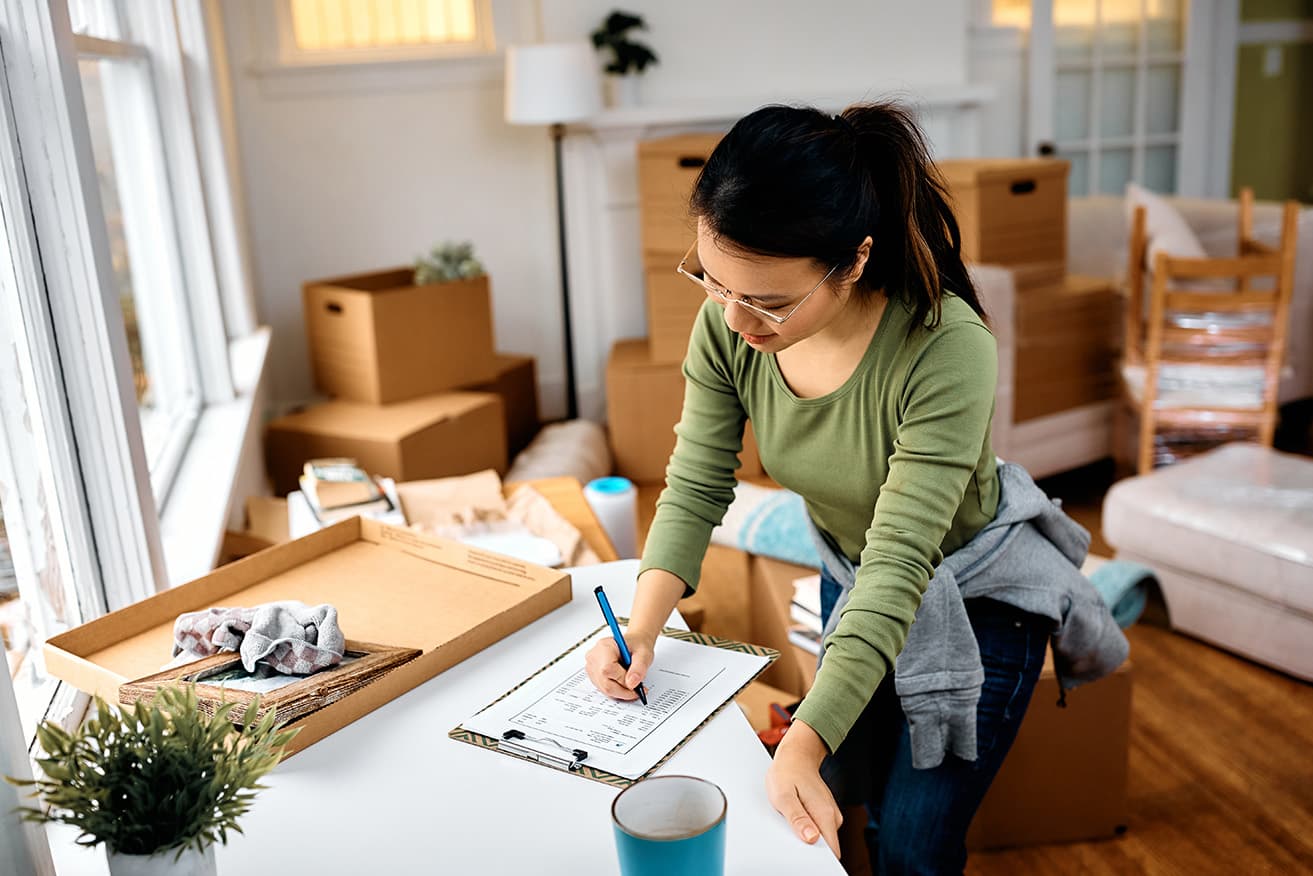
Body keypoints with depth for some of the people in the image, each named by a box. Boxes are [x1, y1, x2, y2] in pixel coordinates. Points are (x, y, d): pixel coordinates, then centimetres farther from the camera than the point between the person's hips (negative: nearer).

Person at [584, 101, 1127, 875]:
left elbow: (898, 564, -38)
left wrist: (802, 747, -44)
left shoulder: (946, 350, -38)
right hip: (850, 573, 5)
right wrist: (641, 630, -29)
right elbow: (696, 488, -15)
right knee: (854, 799, 20)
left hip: (975, 594, -4)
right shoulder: (728, 325, -23)